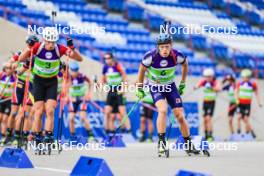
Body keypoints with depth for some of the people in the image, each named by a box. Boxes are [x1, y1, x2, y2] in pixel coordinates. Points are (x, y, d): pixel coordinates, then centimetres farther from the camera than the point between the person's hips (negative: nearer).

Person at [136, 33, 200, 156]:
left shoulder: (177, 56, -22)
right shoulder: (151, 56, -27)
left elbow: (185, 64, 2)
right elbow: (142, 70, -7)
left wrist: (182, 84, 8)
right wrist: (139, 88, -1)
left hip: (170, 86, 2)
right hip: (155, 87, -2)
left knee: (180, 115, -2)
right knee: (163, 109, -29)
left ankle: (189, 145, 16)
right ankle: (161, 143, -22)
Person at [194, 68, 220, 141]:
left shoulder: (215, 82, -15)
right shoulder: (203, 82, -6)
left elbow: (218, 89, -35)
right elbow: (197, 86, -24)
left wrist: (211, 87, -51)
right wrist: (196, 87, -47)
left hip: (211, 102, -4)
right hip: (205, 102, 4)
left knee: (208, 118, -16)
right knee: (205, 119, 5)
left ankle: (210, 135, -16)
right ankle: (206, 135, 15)